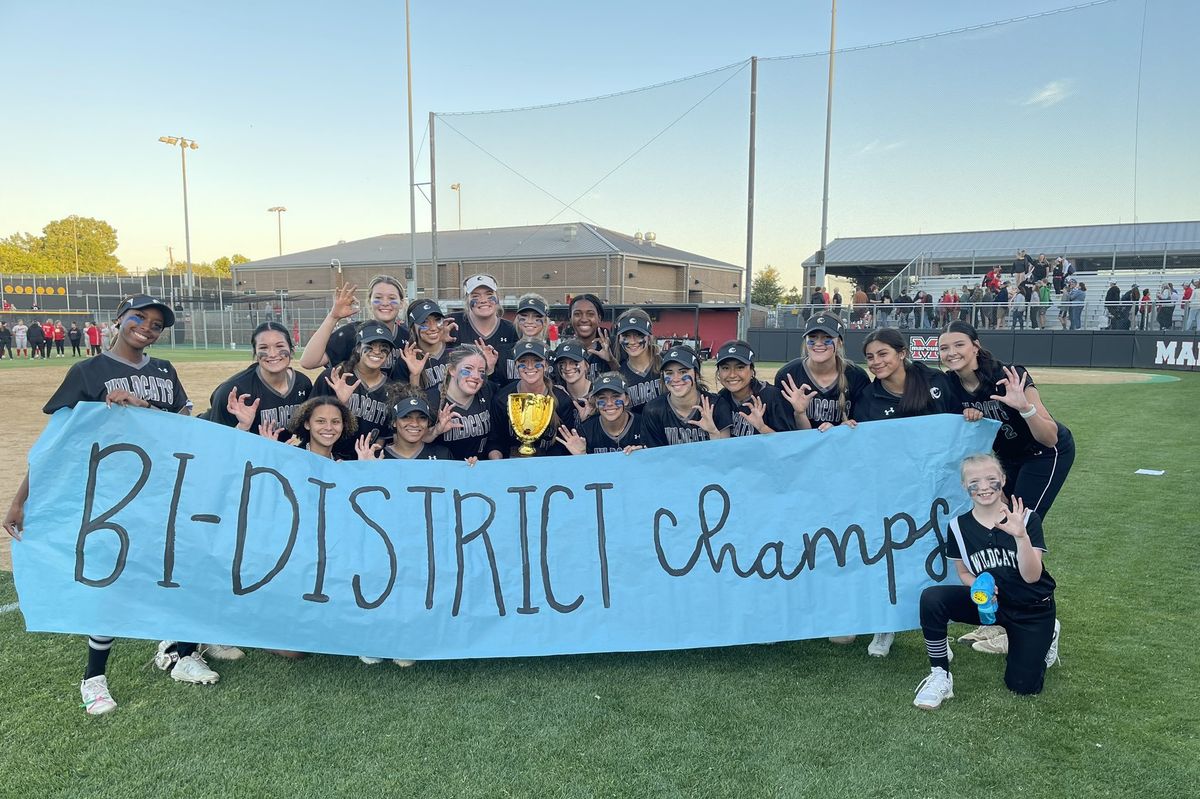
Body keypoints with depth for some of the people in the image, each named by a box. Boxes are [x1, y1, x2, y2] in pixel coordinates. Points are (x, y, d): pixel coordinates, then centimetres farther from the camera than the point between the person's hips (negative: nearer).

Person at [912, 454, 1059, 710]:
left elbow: (1032, 576, -21)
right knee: (931, 598, -26)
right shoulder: (959, 526, -8)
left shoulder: (1026, 518, -14)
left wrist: (1021, 536, -37)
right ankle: (940, 676, -12)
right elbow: (963, 573, 4)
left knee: (1022, 686, -4)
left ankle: (1047, 634, 28)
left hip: (1032, 608, -1)